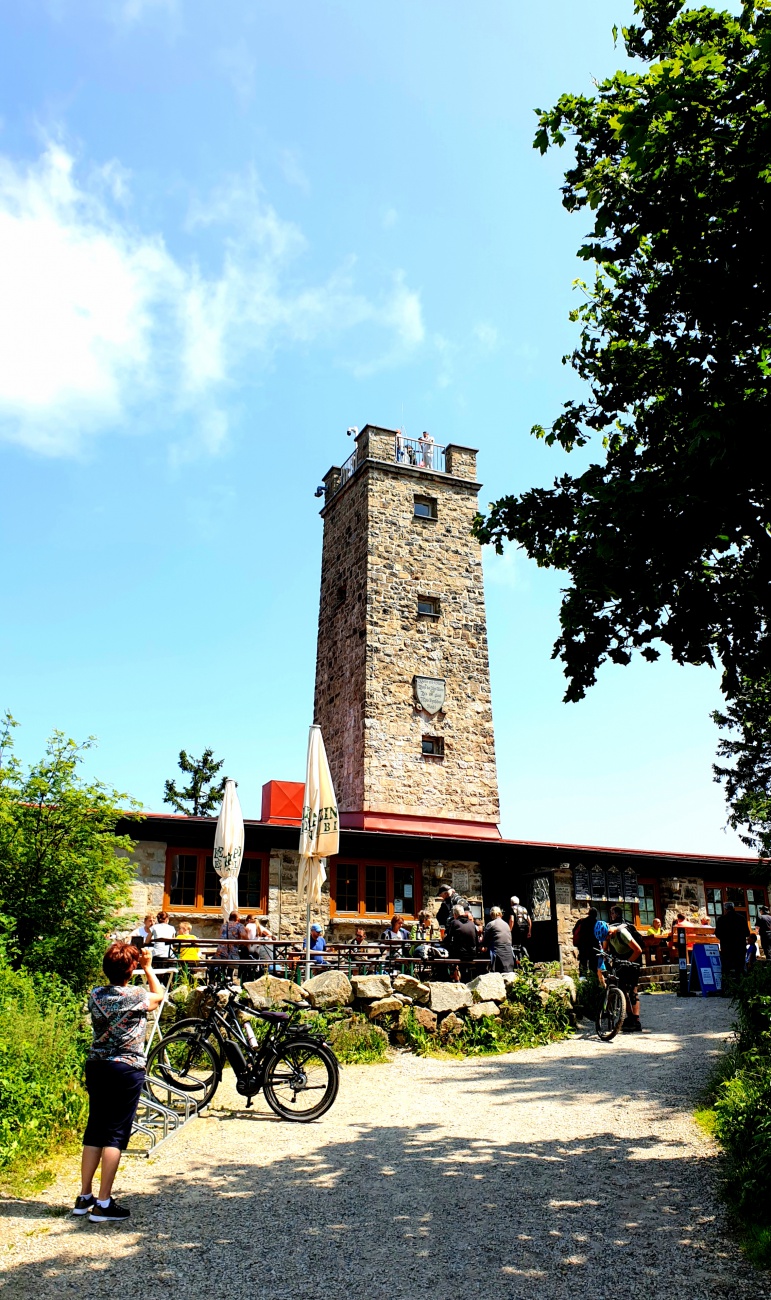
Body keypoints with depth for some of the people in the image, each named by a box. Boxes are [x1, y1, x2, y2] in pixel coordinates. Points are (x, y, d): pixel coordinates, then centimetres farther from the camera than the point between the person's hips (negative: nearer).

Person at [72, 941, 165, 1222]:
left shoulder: (95, 995, -2)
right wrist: (148, 967, 13)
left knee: (94, 1130, 15)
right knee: (116, 1134, 1)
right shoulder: (136, 997, -15)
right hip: (127, 1070, -6)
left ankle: (85, 1197, 23)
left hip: (96, 1066, 6)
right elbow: (159, 995, 7)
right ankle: (103, 1204, 4)